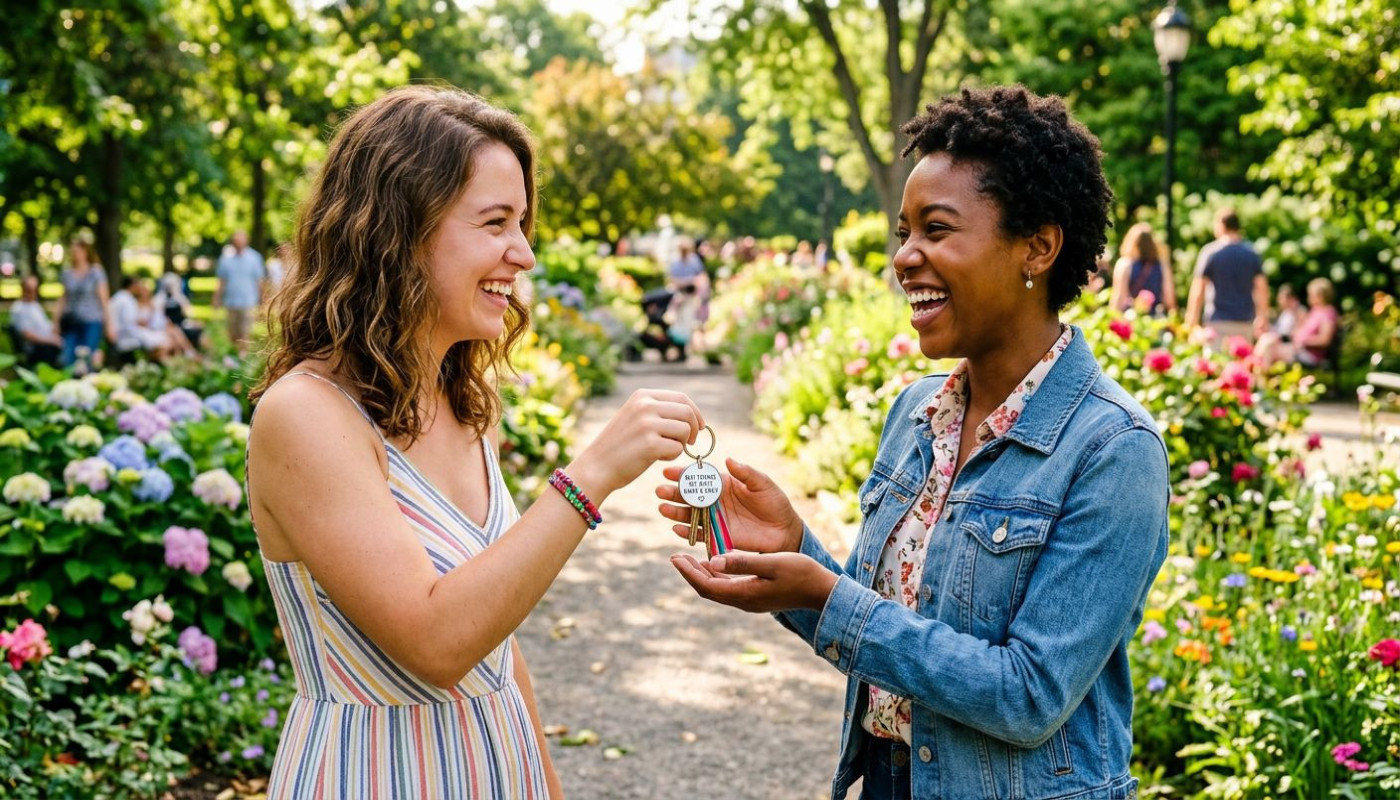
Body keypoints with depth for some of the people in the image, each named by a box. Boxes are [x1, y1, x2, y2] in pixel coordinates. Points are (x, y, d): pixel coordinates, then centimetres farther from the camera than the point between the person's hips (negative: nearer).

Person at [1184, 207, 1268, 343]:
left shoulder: (1210, 252, -4)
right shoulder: (1251, 253, 6)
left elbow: (1198, 291, -6)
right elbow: (1261, 288, 4)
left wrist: (1191, 322, -2)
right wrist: (1262, 318, 11)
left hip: (1218, 322, -4)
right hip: (1245, 321, 4)